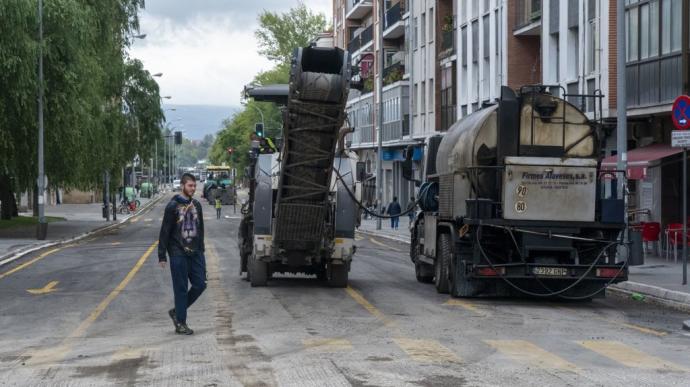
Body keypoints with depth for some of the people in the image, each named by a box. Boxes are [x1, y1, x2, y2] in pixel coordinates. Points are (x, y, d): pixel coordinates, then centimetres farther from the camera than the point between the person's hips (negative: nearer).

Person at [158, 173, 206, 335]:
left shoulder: (196, 205, 11)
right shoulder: (173, 206, -7)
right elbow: (165, 232, -7)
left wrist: (201, 249, 17)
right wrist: (162, 255, -10)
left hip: (195, 253, 6)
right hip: (178, 253, -6)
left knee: (200, 284, 2)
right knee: (181, 289, -2)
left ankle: (177, 311, 19)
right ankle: (180, 323, 6)